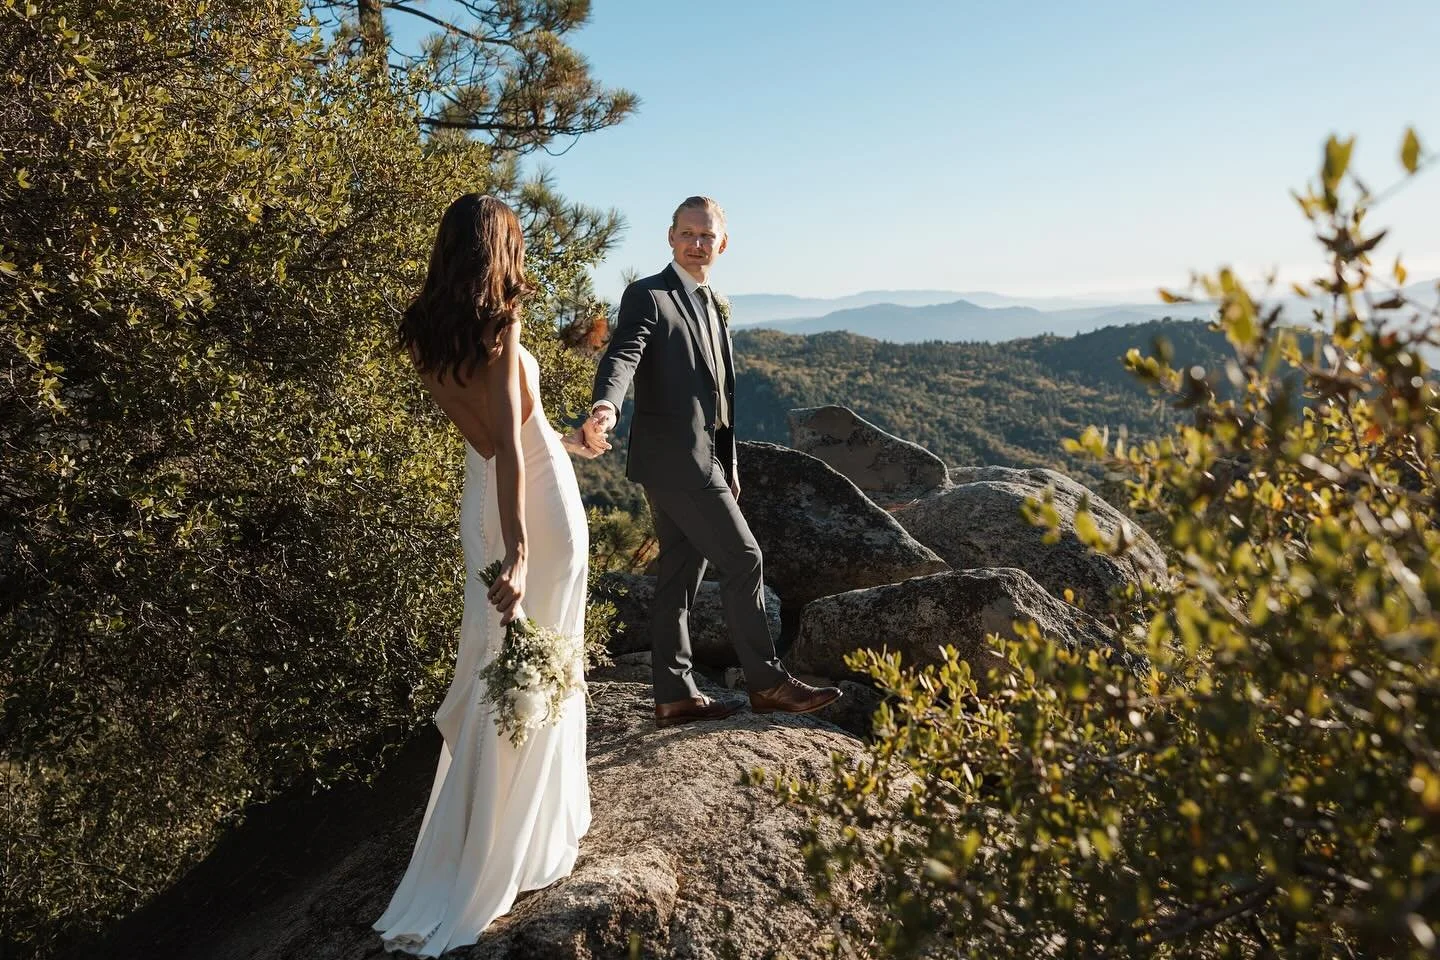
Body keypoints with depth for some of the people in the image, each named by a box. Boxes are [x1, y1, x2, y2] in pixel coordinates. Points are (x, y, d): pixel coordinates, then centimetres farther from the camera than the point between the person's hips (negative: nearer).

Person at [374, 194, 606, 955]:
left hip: (483, 498, 7)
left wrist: (562, 441, 26)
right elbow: (509, 441, -26)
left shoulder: (423, 336, 2)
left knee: (493, 662, 20)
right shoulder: (497, 327, -18)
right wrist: (519, 551, -30)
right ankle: (511, 850, 16)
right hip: (537, 502, -7)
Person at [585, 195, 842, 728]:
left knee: (680, 573, 11)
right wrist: (606, 407, -45)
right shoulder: (648, 296, -7)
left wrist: (729, 466, 21)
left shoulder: (711, 304, 19)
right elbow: (622, 356, -24)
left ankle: (674, 694, 18)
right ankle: (767, 682, 7)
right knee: (743, 560, -5)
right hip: (675, 458, -9)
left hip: (701, 459, 9)